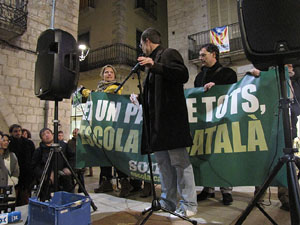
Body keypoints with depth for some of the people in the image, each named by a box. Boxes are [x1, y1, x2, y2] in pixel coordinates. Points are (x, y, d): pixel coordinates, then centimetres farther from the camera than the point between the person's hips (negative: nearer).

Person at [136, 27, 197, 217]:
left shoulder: (169, 54, 2)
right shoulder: (153, 59, 23)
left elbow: (183, 75, -16)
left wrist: (155, 66, -20)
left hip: (171, 117, -9)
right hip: (157, 120, 9)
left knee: (180, 161, -4)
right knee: (163, 162, 11)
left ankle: (189, 205, 7)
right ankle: (169, 201, 21)